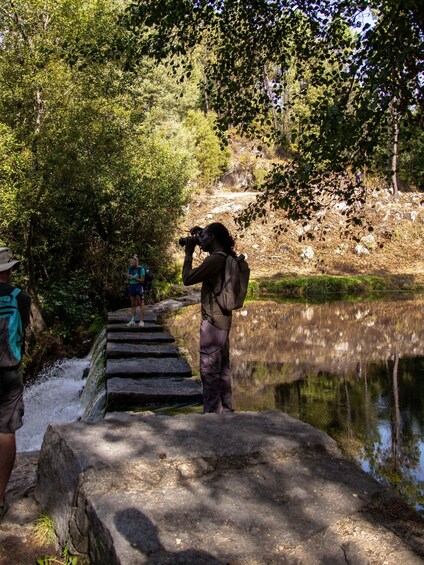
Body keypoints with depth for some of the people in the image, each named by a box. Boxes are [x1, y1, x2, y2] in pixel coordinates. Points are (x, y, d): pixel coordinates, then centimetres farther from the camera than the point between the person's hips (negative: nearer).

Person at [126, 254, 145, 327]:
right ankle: (132, 320, 13)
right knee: (133, 304, 9)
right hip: (131, 286, 6)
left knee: (141, 304, -2)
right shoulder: (130, 269, 8)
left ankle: (141, 321, -1)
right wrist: (128, 277, -7)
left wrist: (134, 278, -20)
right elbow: (128, 277, 16)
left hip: (139, 286, -6)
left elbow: (142, 280, -10)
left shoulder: (141, 269, -8)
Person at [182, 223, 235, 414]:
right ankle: (226, 410, 24)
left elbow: (187, 279, -15)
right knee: (222, 369, 16)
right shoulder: (226, 258, 11)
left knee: (209, 369, -3)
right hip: (222, 319, 10)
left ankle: (212, 413, 3)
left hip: (212, 321, -10)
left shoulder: (215, 259, -17)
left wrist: (188, 252, -3)